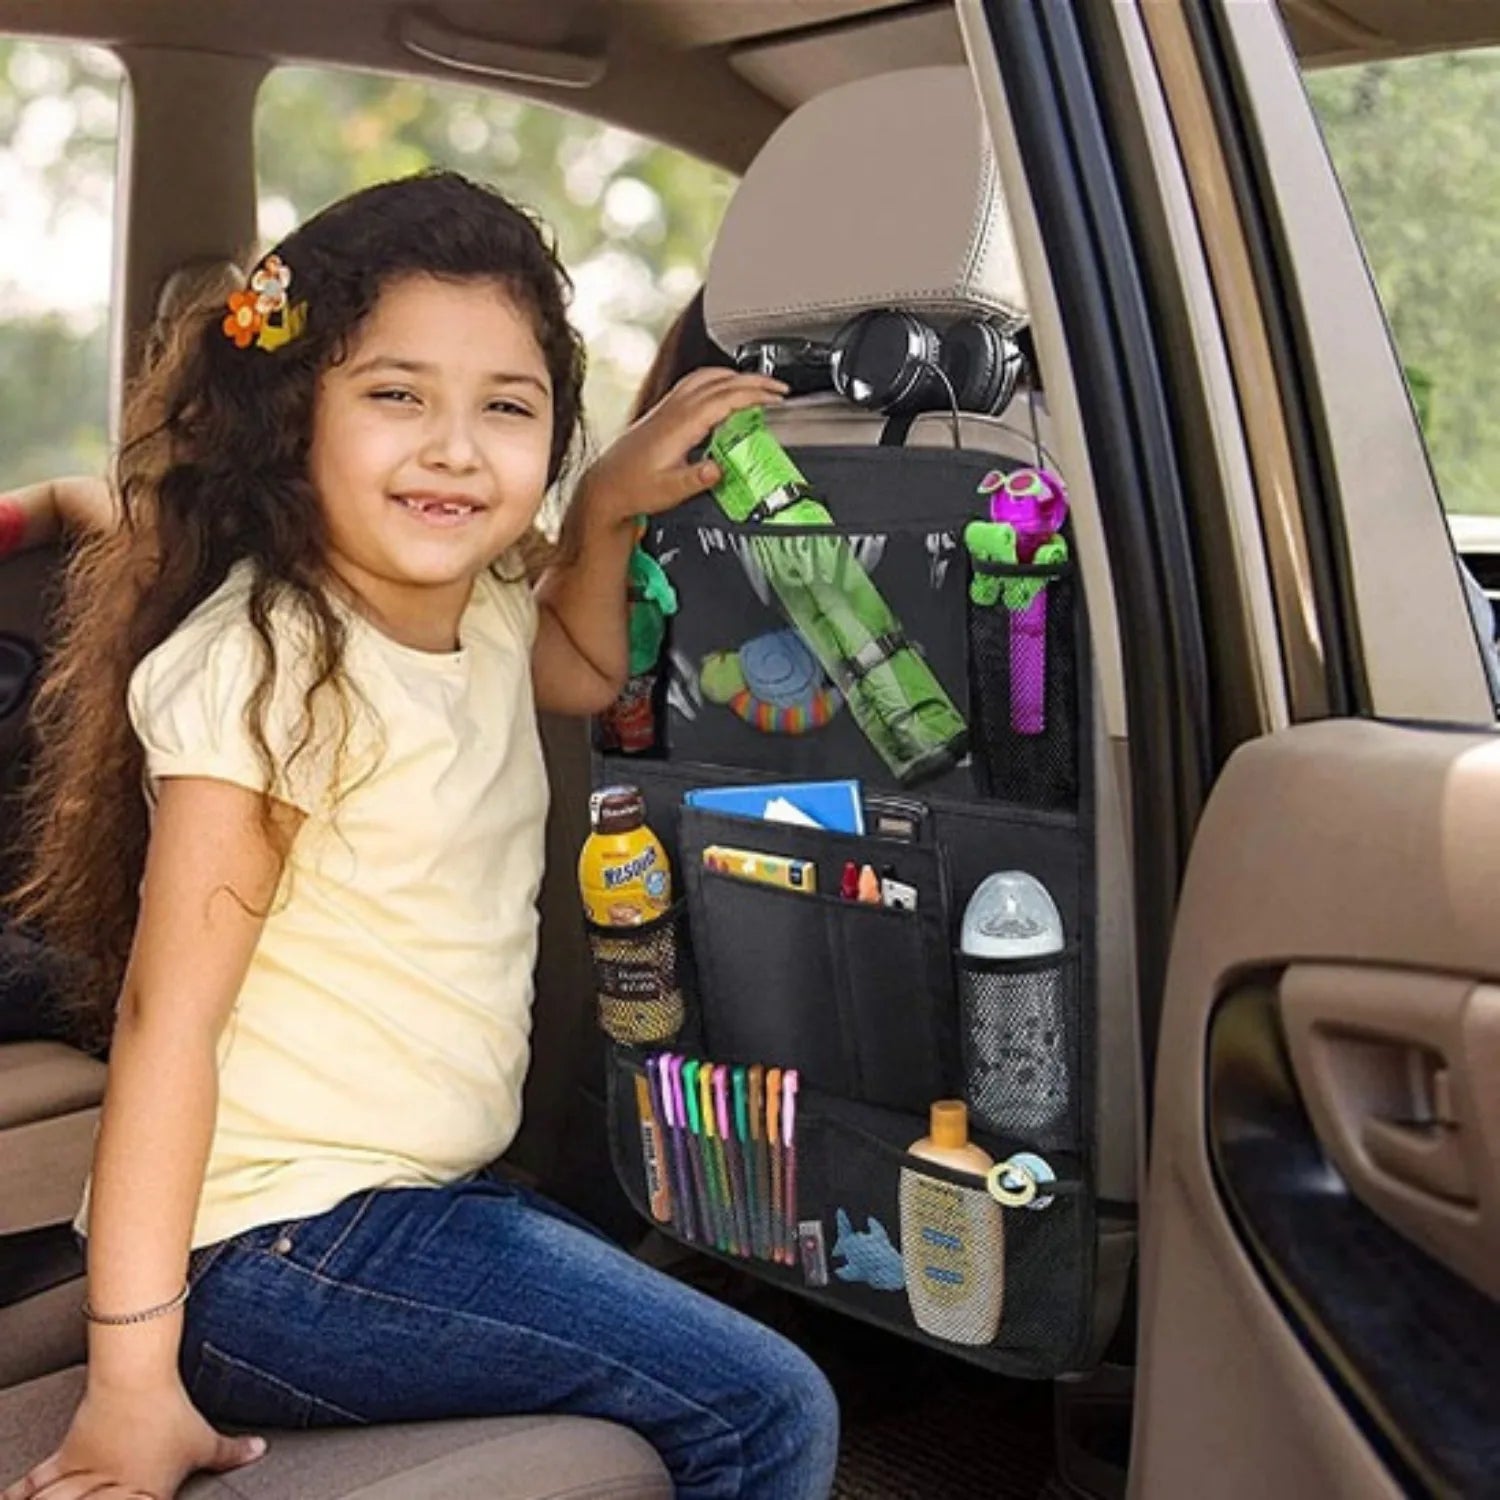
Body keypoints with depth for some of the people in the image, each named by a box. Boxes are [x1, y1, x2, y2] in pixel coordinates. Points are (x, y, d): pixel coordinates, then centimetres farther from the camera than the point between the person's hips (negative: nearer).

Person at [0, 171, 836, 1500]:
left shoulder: (483, 605, 5)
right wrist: (131, 1372, -21)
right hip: (274, 1245, -9)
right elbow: (169, 1014, -21)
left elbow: (586, 672, 30)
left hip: (424, 1193, 9)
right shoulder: (265, 663, -20)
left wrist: (606, 504, 12)